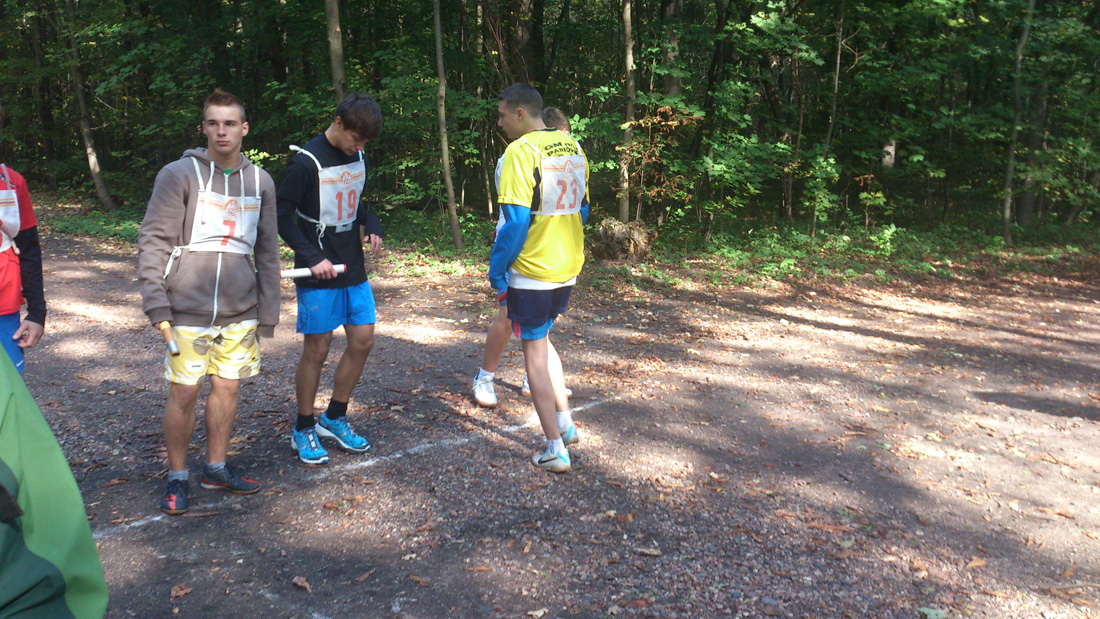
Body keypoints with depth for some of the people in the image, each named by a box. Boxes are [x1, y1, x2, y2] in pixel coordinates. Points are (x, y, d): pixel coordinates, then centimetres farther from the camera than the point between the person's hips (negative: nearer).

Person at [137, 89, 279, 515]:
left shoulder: (260, 182, 9)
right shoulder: (179, 175, -4)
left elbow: (267, 252, 13)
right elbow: (153, 241, -4)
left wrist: (267, 312, 10)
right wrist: (155, 303, -12)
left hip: (240, 312, 4)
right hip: (188, 310, -4)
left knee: (227, 387, 11)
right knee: (184, 393, 1)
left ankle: (216, 468, 28)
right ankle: (177, 478, 18)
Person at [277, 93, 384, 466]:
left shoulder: (357, 157, 8)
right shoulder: (307, 163, -14)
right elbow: (283, 217, -12)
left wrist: (372, 225, 2)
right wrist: (312, 257, -19)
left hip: (354, 269, 7)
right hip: (319, 273, -7)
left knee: (363, 341, 7)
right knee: (317, 349, 0)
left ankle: (334, 419, 24)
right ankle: (304, 430, 16)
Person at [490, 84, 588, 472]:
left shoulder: (520, 152, -16)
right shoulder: (573, 147, 8)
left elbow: (515, 221, -21)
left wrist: (496, 269, -11)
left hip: (531, 272, -7)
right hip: (567, 268, 8)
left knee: (535, 355, 4)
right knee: (541, 342, 25)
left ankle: (555, 451, 8)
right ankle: (565, 423, 26)